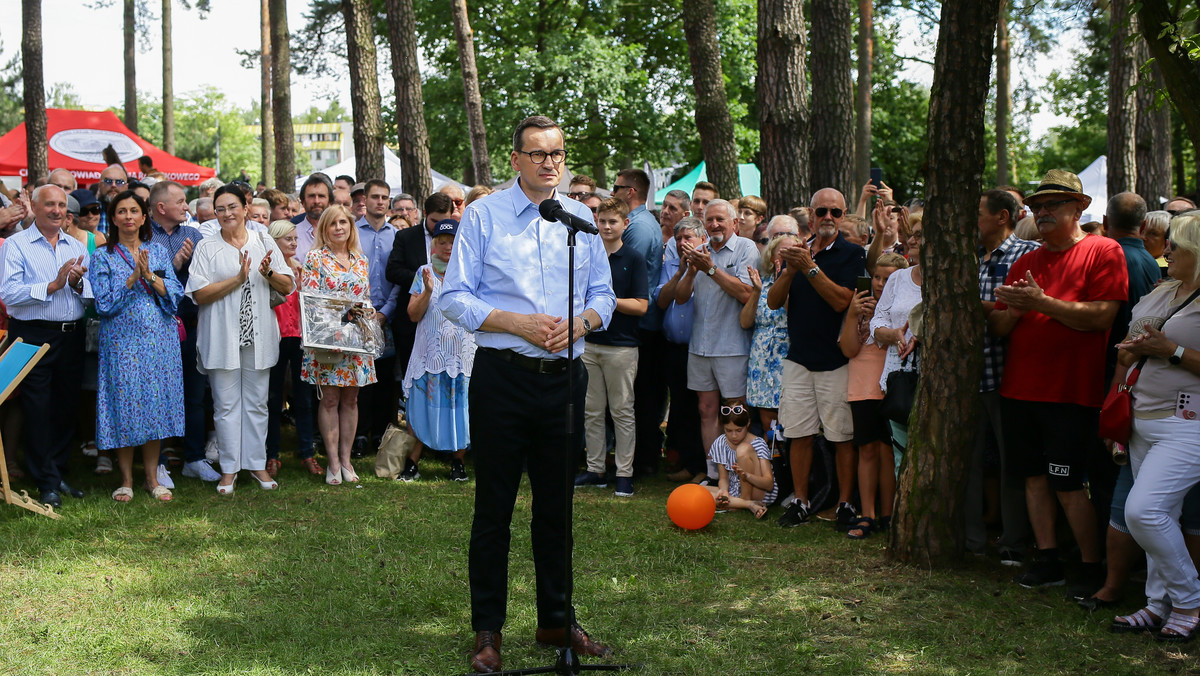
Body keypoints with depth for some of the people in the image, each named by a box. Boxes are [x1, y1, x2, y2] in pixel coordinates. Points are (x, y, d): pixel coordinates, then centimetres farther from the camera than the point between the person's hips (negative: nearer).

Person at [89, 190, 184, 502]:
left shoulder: (159, 252, 10)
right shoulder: (103, 257, 3)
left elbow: (175, 294, 0)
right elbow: (105, 303, -8)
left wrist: (150, 276, -15)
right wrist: (133, 278, -17)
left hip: (159, 340, 2)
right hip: (122, 340, -2)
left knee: (156, 403, 3)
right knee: (125, 405, -1)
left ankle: (152, 477, 13)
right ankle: (126, 480, 10)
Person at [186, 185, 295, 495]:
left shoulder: (264, 243, 8)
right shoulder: (207, 247, 1)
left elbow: (288, 286, 7)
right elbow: (199, 294, -9)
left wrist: (268, 273, -14)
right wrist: (238, 278, -16)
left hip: (259, 336, 2)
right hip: (222, 337, -2)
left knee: (256, 403, 8)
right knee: (226, 403, 2)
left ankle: (257, 463, 18)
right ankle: (229, 467, 11)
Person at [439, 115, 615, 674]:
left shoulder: (580, 219, 9)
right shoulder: (483, 215, -1)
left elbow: (603, 295, 12)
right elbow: (455, 297, -5)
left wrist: (577, 323, -9)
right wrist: (518, 323, -16)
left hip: (563, 376, 3)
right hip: (502, 376, -3)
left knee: (557, 503, 12)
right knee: (494, 506, 2)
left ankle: (556, 619, 24)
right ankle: (487, 629, 12)